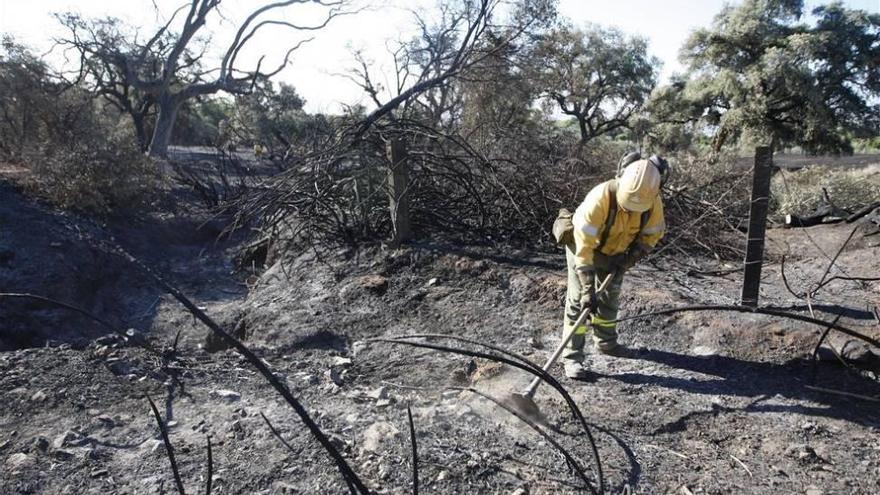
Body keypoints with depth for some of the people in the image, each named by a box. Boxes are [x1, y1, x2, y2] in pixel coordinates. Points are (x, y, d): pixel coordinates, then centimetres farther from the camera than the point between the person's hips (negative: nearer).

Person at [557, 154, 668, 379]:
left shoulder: (653, 202, -24)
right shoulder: (600, 198, -40)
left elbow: (651, 235, -5)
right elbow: (584, 246, -39)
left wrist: (628, 261, -19)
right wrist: (588, 289, -40)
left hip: (615, 251, 5)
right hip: (582, 245, -5)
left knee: (610, 297, 17)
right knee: (579, 300, -9)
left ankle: (605, 342, 37)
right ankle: (572, 357, -3)